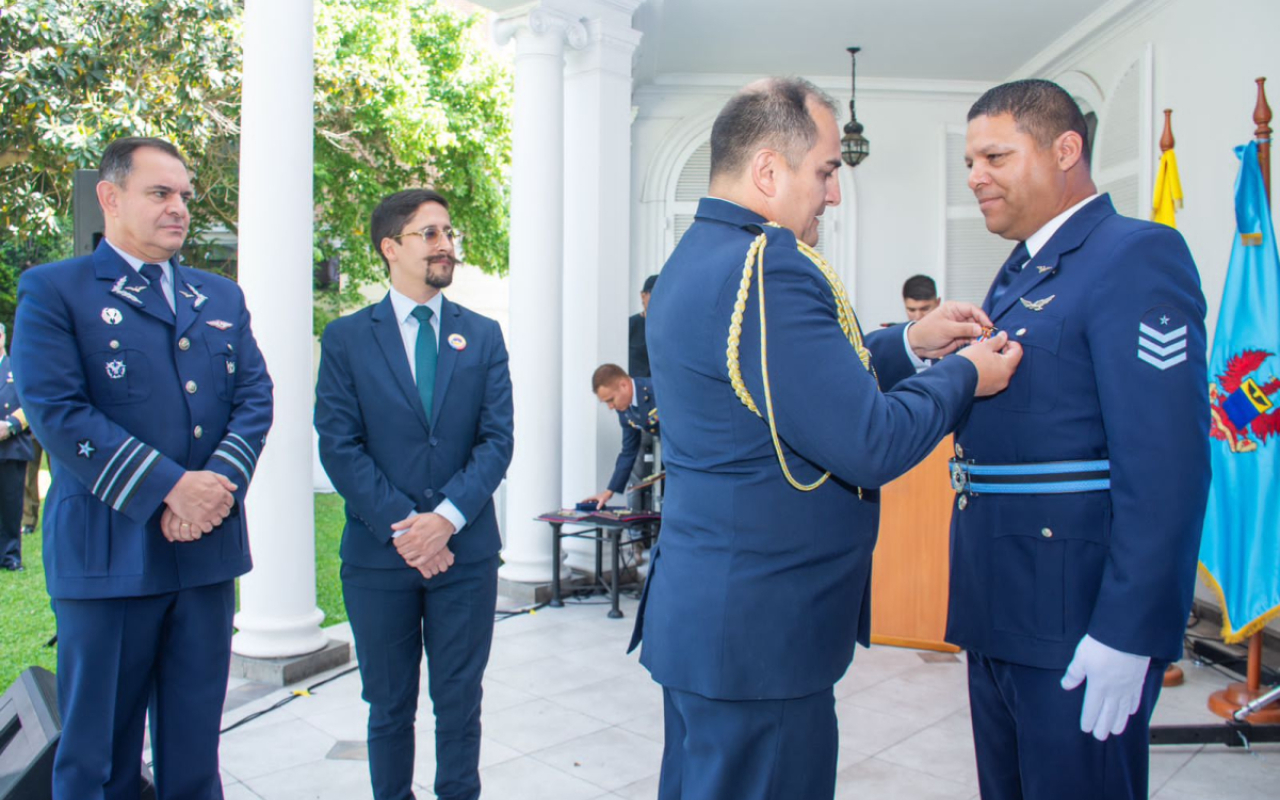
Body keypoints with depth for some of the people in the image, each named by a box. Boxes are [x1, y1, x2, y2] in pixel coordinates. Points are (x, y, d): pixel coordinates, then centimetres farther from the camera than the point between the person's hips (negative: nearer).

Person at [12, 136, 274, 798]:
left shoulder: (222, 299, 15)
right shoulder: (52, 291, -1)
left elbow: (255, 397, 6)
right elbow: (55, 412, -12)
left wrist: (219, 482, -11)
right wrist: (168, 488, -17)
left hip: (208, 548, 4)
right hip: (109, 552, -4)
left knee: (194, 744, 14)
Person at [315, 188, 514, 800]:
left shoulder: (482, 336, 7)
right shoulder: (346, 338, 2)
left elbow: (497, 439, -1)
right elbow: (339, 446, -5)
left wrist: (447, 516, -14)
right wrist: (401, 527, -13)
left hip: (465, 550, 1)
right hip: (378, 554, -1)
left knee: (459, 703, 11)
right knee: (389, 705, 13)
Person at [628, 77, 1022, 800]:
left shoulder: (695, 259, 12)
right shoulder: (769, 271, -22)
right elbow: (870, 445, -22)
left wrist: (910, 344, 12)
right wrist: (965, 377, -5)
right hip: (759, 634, -10)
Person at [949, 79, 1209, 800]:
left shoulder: (1136, 256, -14)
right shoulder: (1021, 273, 15)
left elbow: (1165, 465, -22)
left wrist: (1128, 634, -24)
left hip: (1079, 626, -9)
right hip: (1000, 611, 9)